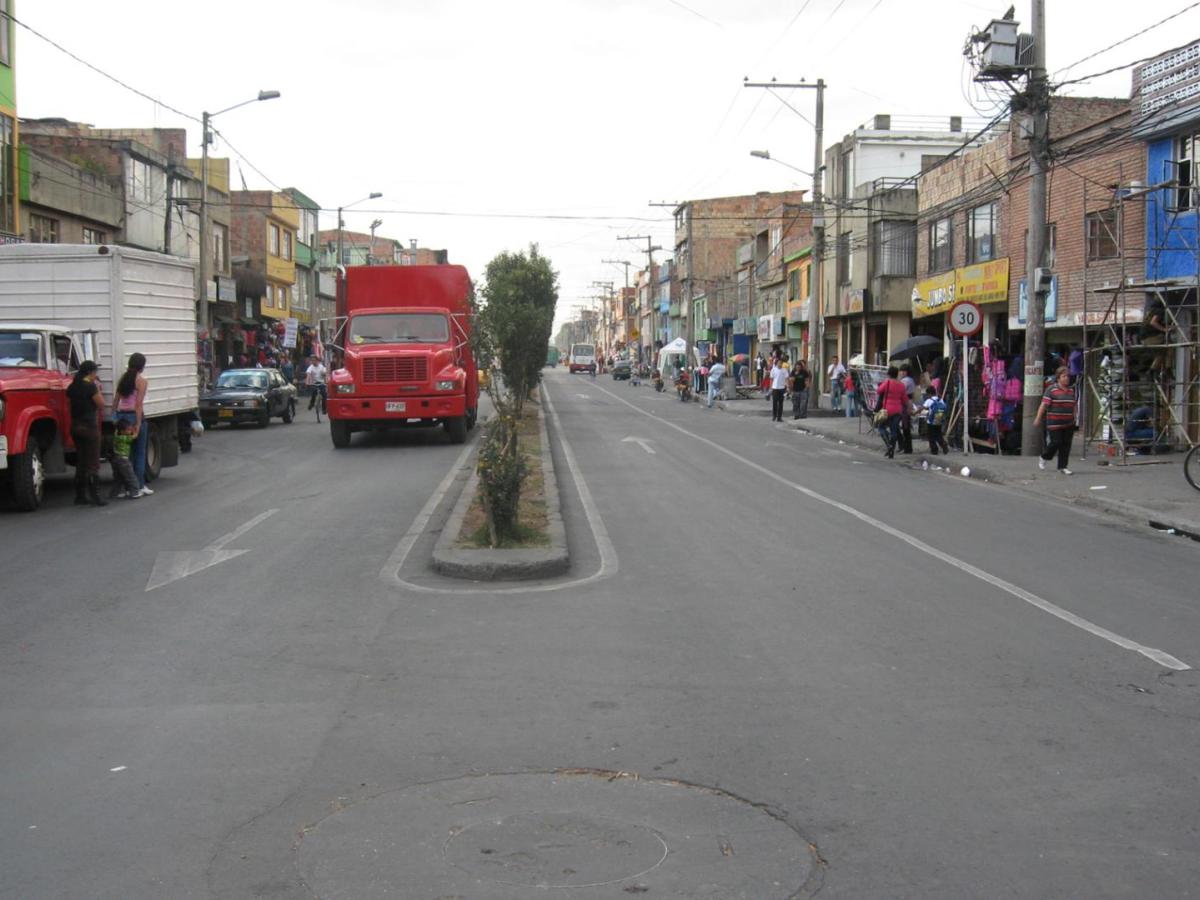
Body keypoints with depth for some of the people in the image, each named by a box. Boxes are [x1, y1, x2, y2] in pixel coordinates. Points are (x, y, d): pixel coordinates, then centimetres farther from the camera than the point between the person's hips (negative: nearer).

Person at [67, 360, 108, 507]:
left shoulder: (71, 387, 8)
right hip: (89, 427, -8)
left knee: (81, 463, 14)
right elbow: (101, 404, -10)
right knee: (93, 464, -3)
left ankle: (80, 496, 15)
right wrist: (97, 389, 0)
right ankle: (95, 496, -4)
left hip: (75, 427, 8)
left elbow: (70, 404, 15)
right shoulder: (90, 387, -14)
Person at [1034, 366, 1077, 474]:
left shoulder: (1071, 390, 13)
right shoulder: (1052, 390, -7)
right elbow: (1044, 405, -10)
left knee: (1066, 445, 3)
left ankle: (1062, 466, 11)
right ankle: (1044, 458, 20)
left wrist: (1074, 418, 23)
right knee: (1056, 442, -7)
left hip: (1068, 424, 6)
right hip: (1054, 423, -6)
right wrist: (1038, 418, -13)